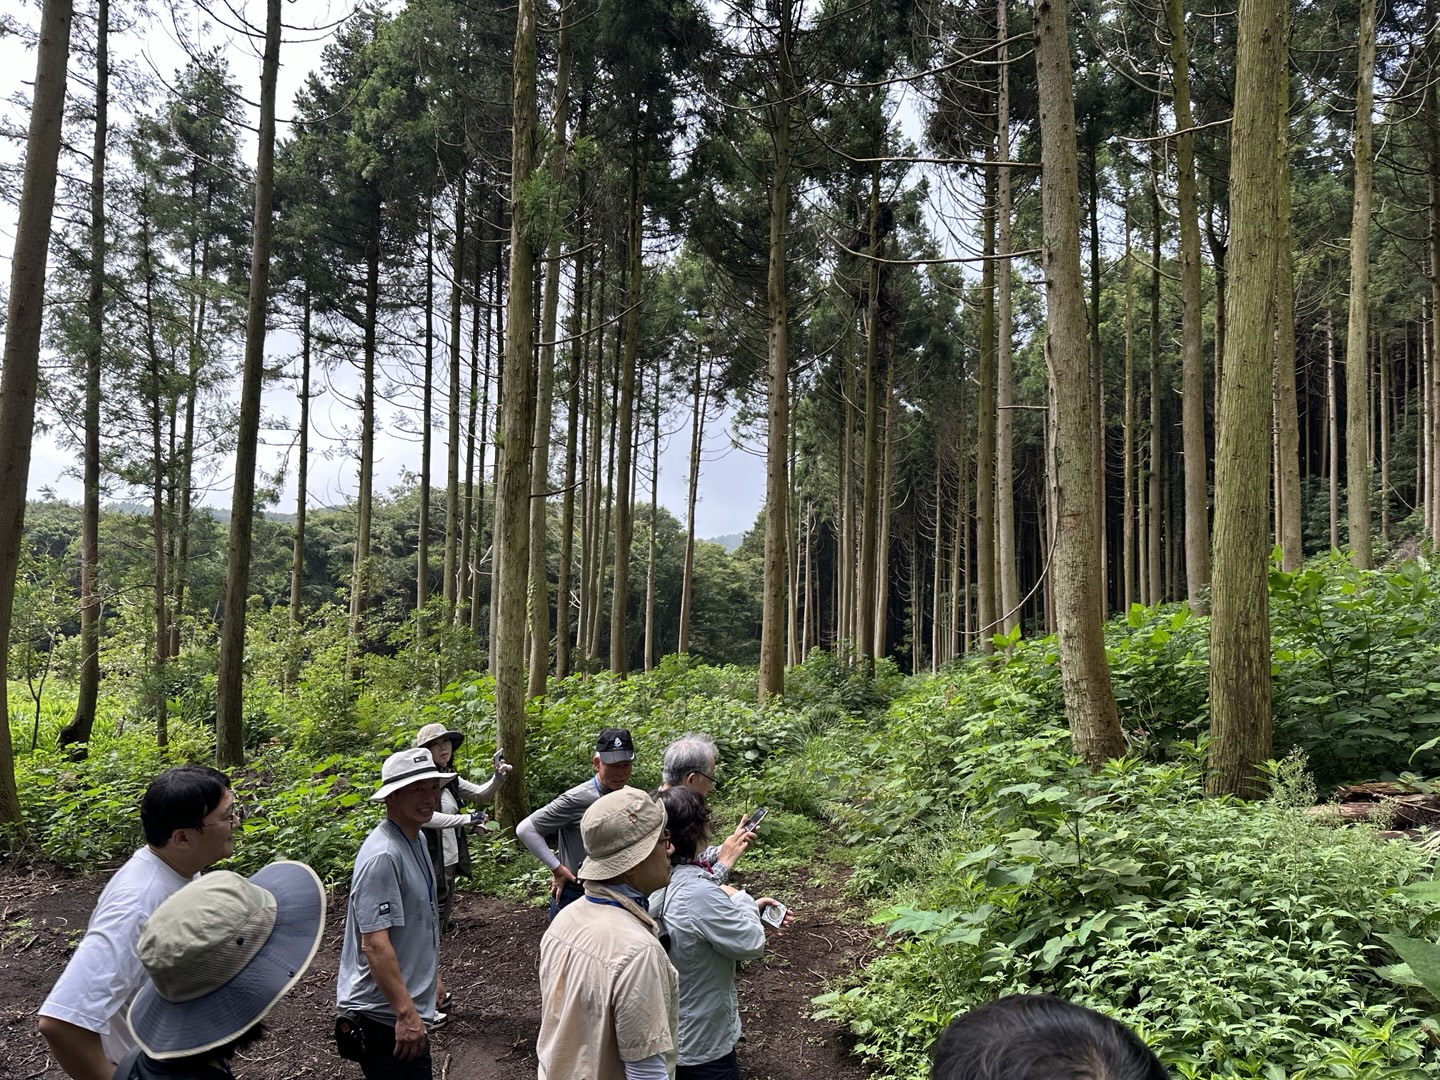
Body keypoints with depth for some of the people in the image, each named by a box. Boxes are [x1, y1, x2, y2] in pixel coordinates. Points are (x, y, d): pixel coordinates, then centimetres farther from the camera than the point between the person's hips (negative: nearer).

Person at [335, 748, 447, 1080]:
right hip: (385, 1015, -9)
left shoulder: (416, 840, 6)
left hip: (404, 1006, 9)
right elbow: (374, 943, -27)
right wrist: (405, 1012, -27)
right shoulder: (383, 856, -24)